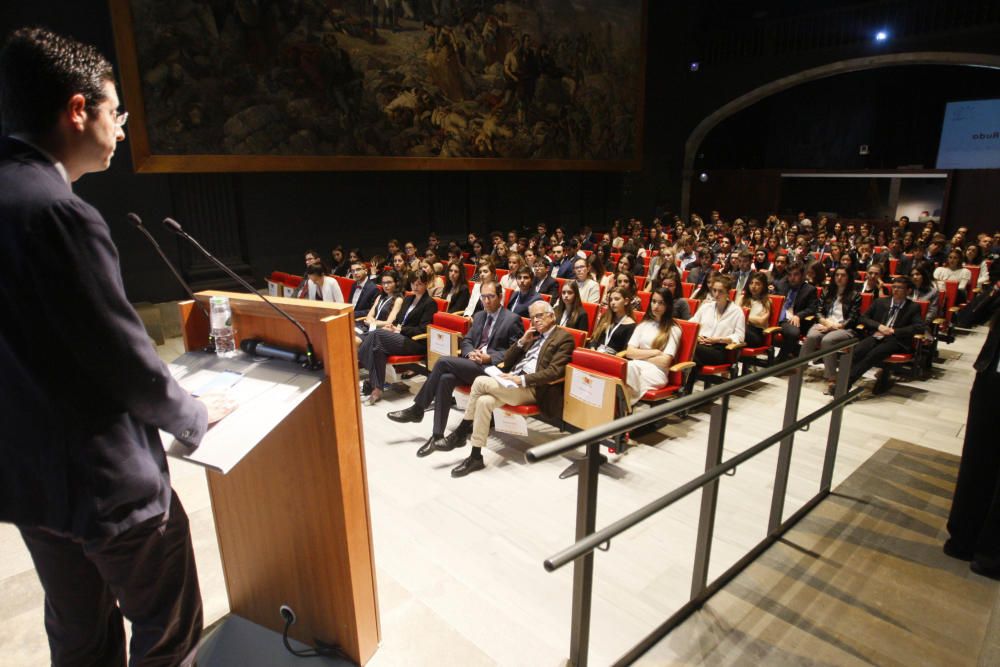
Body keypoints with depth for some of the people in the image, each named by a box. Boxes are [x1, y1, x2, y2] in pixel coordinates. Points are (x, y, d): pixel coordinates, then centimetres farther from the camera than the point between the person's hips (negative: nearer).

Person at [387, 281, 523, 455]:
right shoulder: (479, 316, 21)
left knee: (443, 361, -24)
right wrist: (470, 352, -4)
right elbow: (466, 340, 20)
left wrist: (489, 358, -18)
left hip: (492, 367, -6)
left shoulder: (513, 319, 0)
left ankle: (417, 410, -11)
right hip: (472, 362, 6)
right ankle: (437, 435, -23)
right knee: (446, 379, -27)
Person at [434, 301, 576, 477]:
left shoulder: (564, 338, 0)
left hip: (532, 388, -7)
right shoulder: (533, 335, 23)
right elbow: (507, 360, 22)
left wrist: (522, 379, -18)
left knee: (480, 382, -22)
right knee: (483, 401, -24)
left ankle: (460, 433, -9)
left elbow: (554, 372, -13)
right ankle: (476, 457, -13)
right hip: (513, 380, 7)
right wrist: (522, 341, 6)